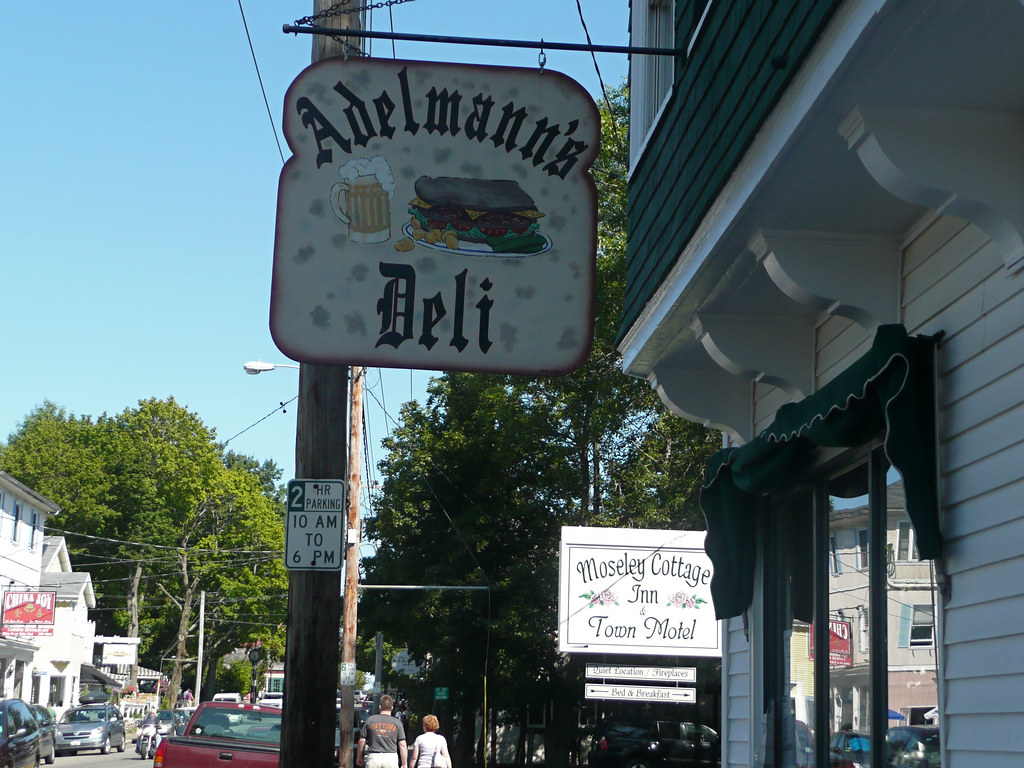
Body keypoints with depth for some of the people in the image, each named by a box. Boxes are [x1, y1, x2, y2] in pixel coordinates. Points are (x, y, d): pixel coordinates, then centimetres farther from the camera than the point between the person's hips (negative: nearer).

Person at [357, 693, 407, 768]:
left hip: (373, 758, 1)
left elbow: (361, 741, 7)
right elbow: (402, 745, 0)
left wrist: (359, 758, 20)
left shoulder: (370, 720, 5)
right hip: (391, 758, 0)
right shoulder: (397, 722, 3)